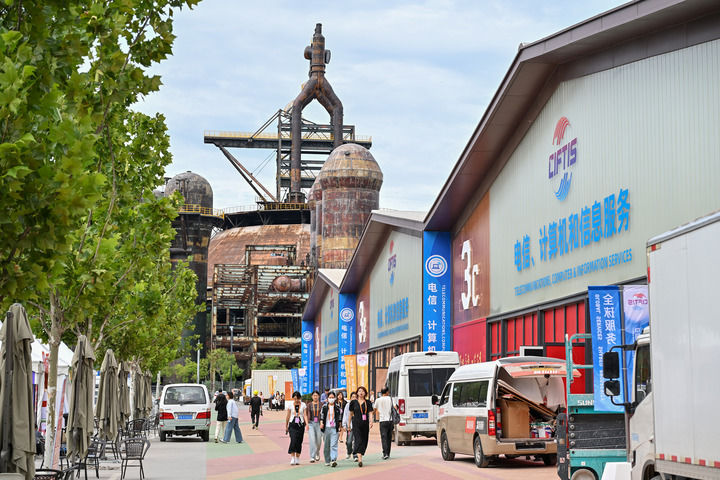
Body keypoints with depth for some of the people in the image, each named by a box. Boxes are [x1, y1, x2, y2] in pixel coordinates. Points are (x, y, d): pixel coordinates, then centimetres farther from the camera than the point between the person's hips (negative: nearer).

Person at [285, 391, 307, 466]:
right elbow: (288, 416, 8)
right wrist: (286, 426, 11)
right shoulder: (290, 404, 2)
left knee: (299, 442, 4)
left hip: (301, 425, 1)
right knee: (293, 441, -16)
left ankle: (297, 459, 16)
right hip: (292, 425, -1)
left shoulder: (303, 405, 2)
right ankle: (292, 458, -16)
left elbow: (305, 415, -3)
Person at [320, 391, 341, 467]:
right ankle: (327, 461, 17)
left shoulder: (337, 407, 6)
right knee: (326, 445, 7)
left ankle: (333, 460, -23)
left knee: (334, 445, -13)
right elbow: (322, 416, 4)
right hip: (326, 428, 2)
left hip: (334, 428, -2)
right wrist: (321, 423, -12)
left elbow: (340, 417, 11)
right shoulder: (324, 407, 8)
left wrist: (340, 426, 9)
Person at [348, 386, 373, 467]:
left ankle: (359, 456, 26)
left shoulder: (368, 402, 6)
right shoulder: (354, 402, 4)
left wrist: (371, 421, -19)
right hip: (356, 424, -2)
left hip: (365, 424, 2)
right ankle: (360, 459, -26)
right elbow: (351, 413, 12)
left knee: (364, 441, 8)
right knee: (358, 440, -15)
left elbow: (370, 413, -2)